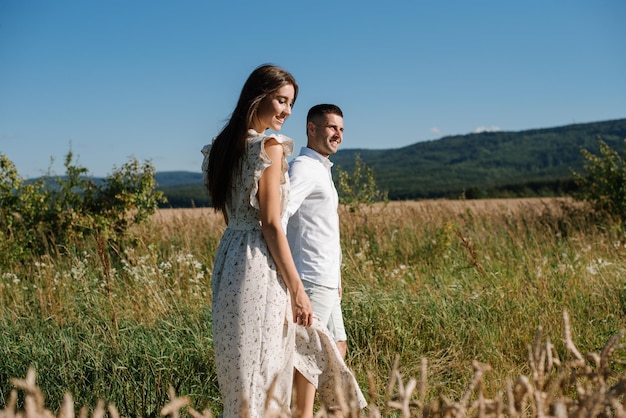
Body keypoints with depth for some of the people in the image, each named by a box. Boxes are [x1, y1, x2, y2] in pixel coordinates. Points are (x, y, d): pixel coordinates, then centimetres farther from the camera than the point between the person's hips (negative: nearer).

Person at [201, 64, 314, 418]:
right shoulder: (269, 146, -12)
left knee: (239, 373, 16)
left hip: (229, 256, 9)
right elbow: (271, 225, -15)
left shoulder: (223, 147, 12)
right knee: (263, 377, 0)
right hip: (260, 267, -9)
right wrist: (298, 289, -11)